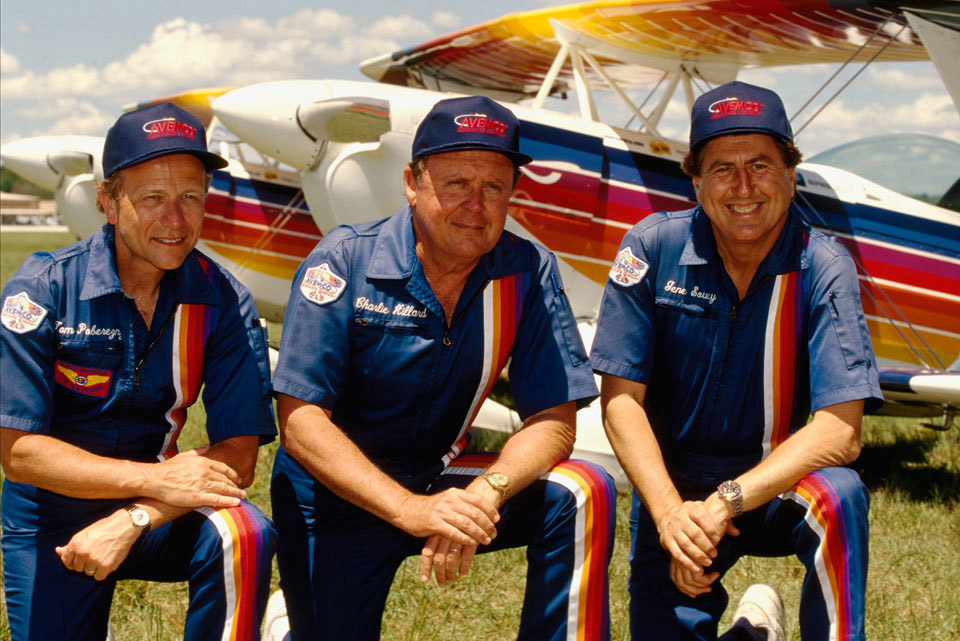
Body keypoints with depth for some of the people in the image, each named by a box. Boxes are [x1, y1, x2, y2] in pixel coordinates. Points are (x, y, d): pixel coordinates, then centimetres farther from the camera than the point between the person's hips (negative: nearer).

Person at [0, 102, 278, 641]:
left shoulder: (224, 302, -10)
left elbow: (238, 455, -14)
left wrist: (132, 521, -27)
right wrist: (156, 479, -28)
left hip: (157, 513, 0)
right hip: (50, 523, 0)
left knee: (243, 535, -28)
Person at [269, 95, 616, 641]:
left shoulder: (529, 273, -9)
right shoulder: (343, 262, -16)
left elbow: (553, 420, -11)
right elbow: (300, 420, -21)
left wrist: (484, 495, -31)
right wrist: (410, 510, -32)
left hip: (441, 478, 2)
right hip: (335, 496, -2)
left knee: (582, 496, -19)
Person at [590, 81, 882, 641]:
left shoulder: (823, 268, -12)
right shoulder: (652, 249, -9)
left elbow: (841, 431, -21)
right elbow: (621, 399, -7)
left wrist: (725, 502, -31)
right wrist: (669, 512, -22)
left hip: (777, 488, -2)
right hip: (673, 485, 2)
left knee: (838, 495, -32)